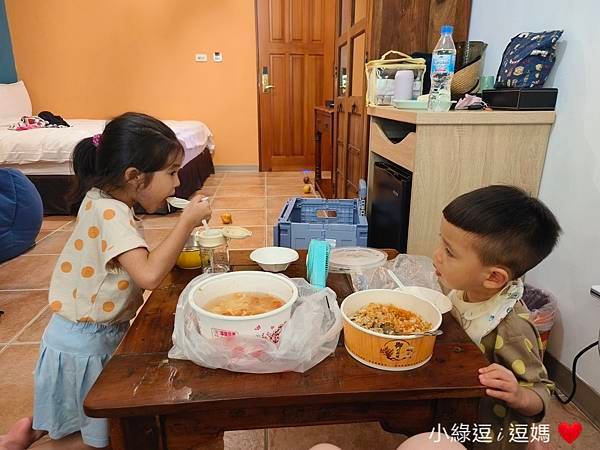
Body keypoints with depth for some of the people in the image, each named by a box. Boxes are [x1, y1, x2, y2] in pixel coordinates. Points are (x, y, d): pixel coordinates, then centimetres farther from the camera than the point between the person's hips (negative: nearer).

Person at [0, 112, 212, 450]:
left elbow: (140, 266, 4)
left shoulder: (106, 203, 1)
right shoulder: (110, 213, -28)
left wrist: (182, 235, -5)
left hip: (100, 332, 9)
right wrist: (187, 222, -32)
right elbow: (149, 275, -41)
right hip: (85, 343, -9)